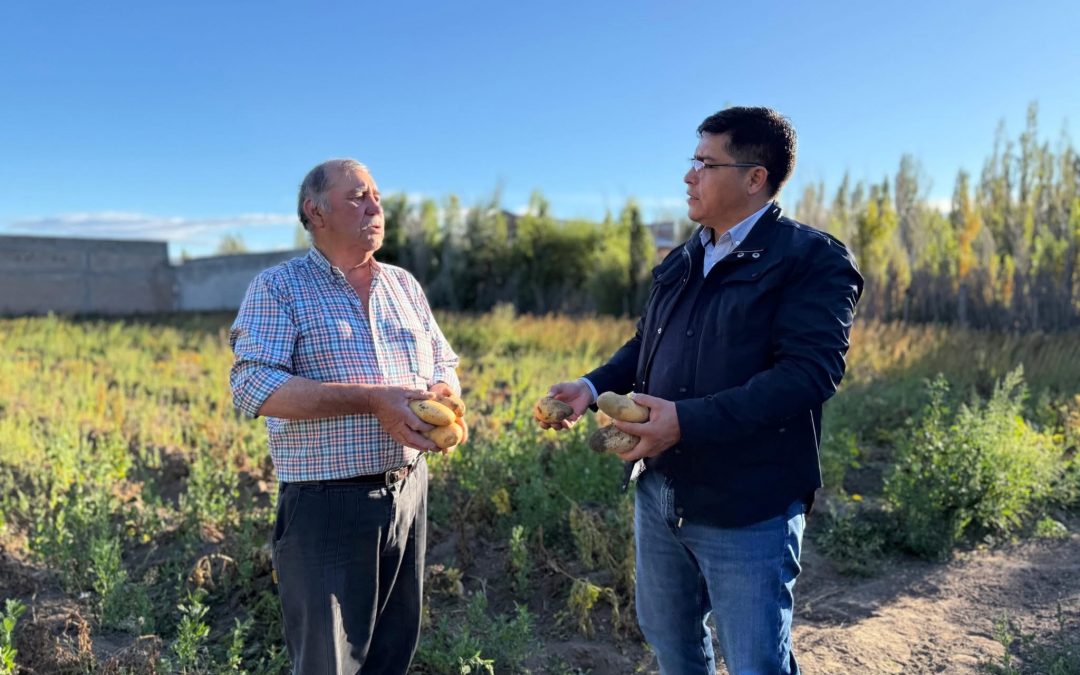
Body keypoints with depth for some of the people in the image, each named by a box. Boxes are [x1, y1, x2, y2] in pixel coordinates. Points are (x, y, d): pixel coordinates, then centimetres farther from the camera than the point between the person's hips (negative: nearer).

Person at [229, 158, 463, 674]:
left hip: (408, 494, 5)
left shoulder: (404, 284, 12)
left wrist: (441, 394, -8)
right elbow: (253, 386, -17)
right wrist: (371, 400, -23)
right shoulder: (278, 288, -5)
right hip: (327, 507, -5)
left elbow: (445, 366, 17)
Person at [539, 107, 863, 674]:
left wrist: (688, 421, -32)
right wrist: (593, 387, -1)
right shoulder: (681, 262, 12)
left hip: (746, 507, -7)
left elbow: (808, 373, -24)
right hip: (658, 492, 8)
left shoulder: (814, 260, -12)